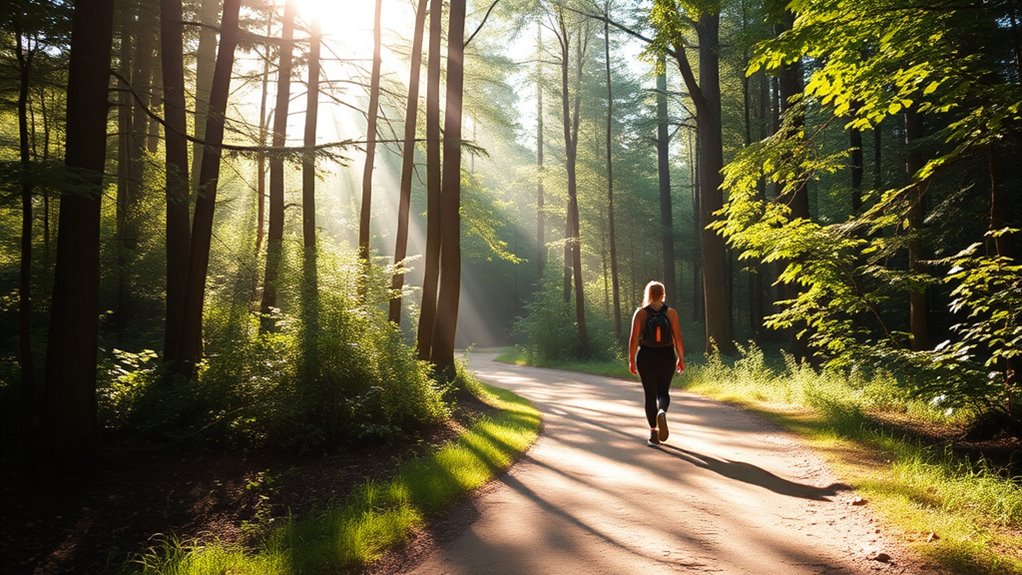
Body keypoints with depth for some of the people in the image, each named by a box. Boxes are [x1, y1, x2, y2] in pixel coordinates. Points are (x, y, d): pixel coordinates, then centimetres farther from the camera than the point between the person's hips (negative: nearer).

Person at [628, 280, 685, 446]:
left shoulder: (641, 313, -4)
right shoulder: (671, 313, -1)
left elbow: (634, 338, -8)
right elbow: (678, 338, -5)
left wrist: (631, 360, -1)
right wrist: (681, 358, 5)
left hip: (646, 357, -1)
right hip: (667, 357, 1)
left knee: (650, 394, 9)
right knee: (663, 392, 16)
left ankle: (654, 433, 8)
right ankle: (662, 412, -17)